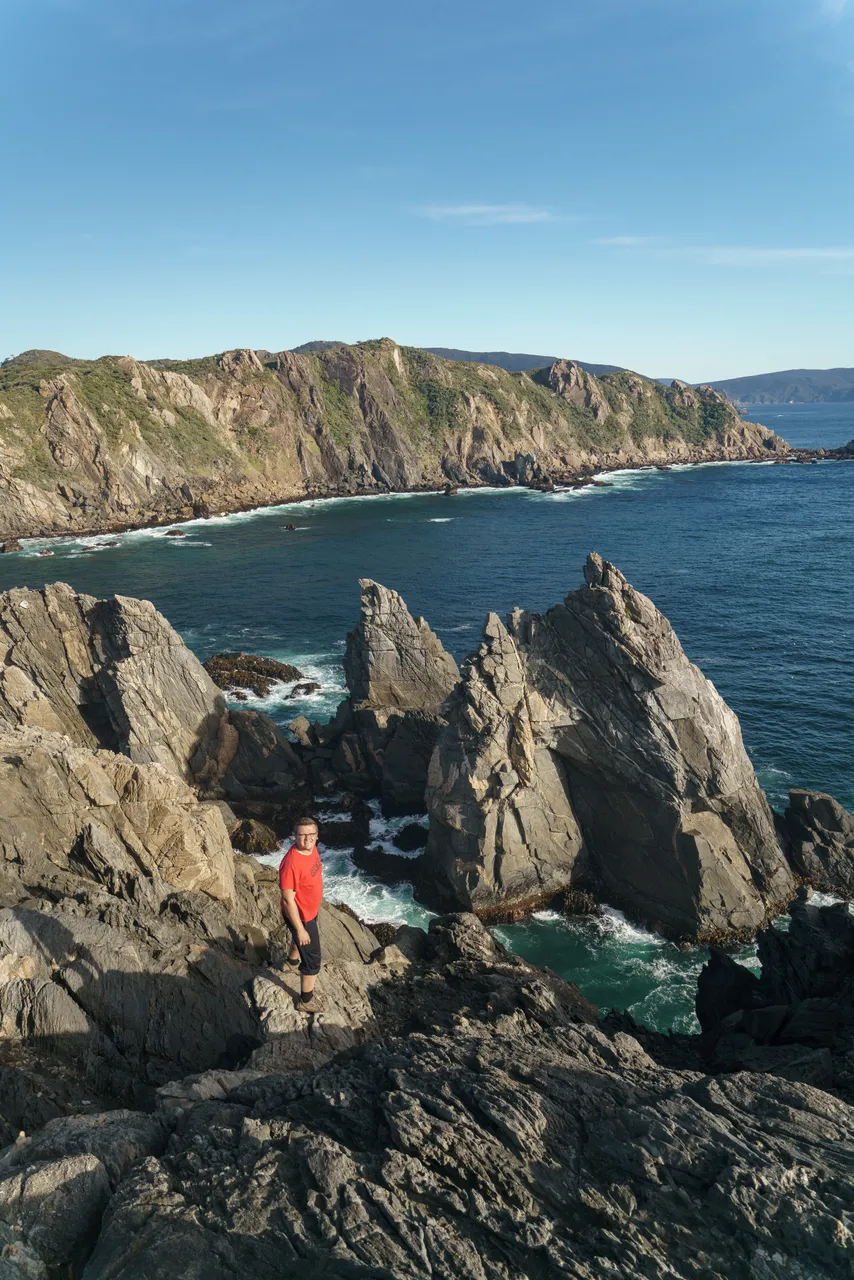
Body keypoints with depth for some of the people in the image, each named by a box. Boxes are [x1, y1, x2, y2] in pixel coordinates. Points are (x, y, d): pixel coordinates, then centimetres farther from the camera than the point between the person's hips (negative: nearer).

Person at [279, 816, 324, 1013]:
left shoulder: (311, 848, -11)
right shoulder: (292, 863, -38)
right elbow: (288, 900, -31)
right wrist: (300, 929, -24)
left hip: (311, 910, 9)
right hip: (301, 915, -9)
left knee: (303, 940, 37)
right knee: (313, 959, 6)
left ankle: (293, 959, 67)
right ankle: (306, 1001, 26)